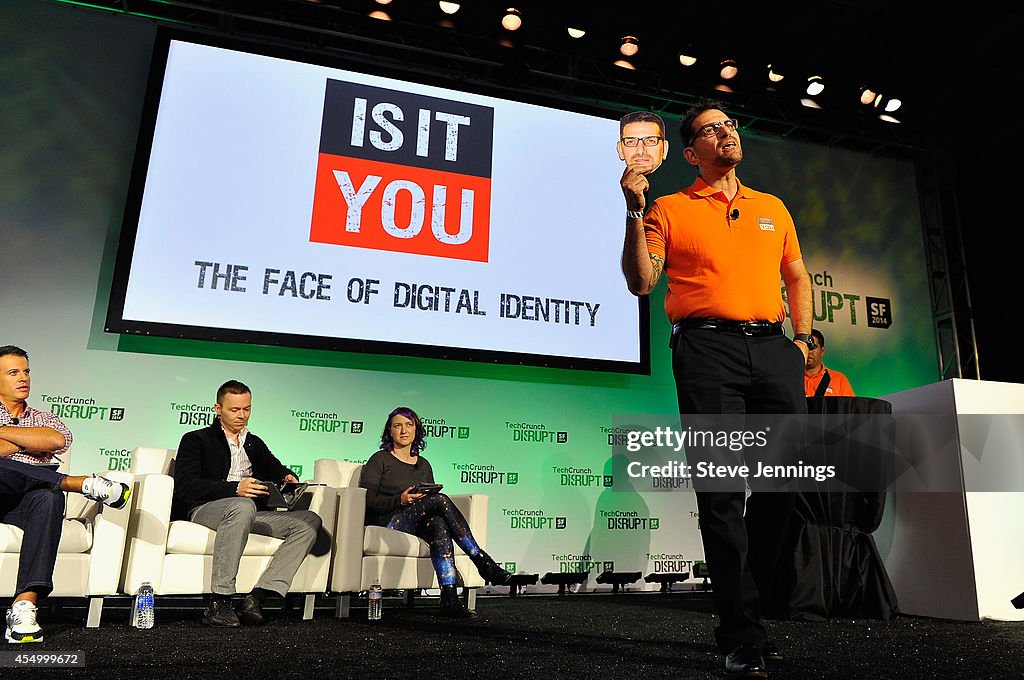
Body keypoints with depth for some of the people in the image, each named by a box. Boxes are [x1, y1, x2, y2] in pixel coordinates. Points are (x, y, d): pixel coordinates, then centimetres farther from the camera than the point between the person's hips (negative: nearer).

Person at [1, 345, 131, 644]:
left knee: (48, 499, -36)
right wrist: (34, 443, 3)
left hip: (27, 502, 1)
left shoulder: (44, 418, 26)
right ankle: (83, 483, -27)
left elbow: (60, 440, 0)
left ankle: (24, 606, -45)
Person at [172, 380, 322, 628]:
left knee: (309, 521, -19)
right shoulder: (196, 440, 9)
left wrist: (288, 478, -2)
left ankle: (256, 597, -29)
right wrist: (235, 488, -21)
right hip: (204, 510, -5)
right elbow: (185, 486, -6)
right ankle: (219, 603, -35)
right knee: (242, 506, -40)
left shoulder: (255, 444, 26)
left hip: (250, 512, 5)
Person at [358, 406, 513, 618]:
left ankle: (449, 598, -40)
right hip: (385, 524, -5)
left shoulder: (423, 465, 19)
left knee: (438, 523, -34)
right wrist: (400, 500, -19)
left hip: (415, 525, 5)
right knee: (440, 499, -29)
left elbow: (432, 496, 21)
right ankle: (484, 563, -29)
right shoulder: (380, 460, 4)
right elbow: (367, 501, -5)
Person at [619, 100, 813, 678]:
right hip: (707, 348, -4)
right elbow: (641, 282, 1)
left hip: (773, 346, 5)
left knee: (786, 477, 2)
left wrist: (803, 336, 14)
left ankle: (746, 603, 21)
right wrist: (635, 211, -9)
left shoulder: (773, 208, 23)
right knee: (722, 489, -5)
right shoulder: (671, 209, 11)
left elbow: (797, 276, 28)